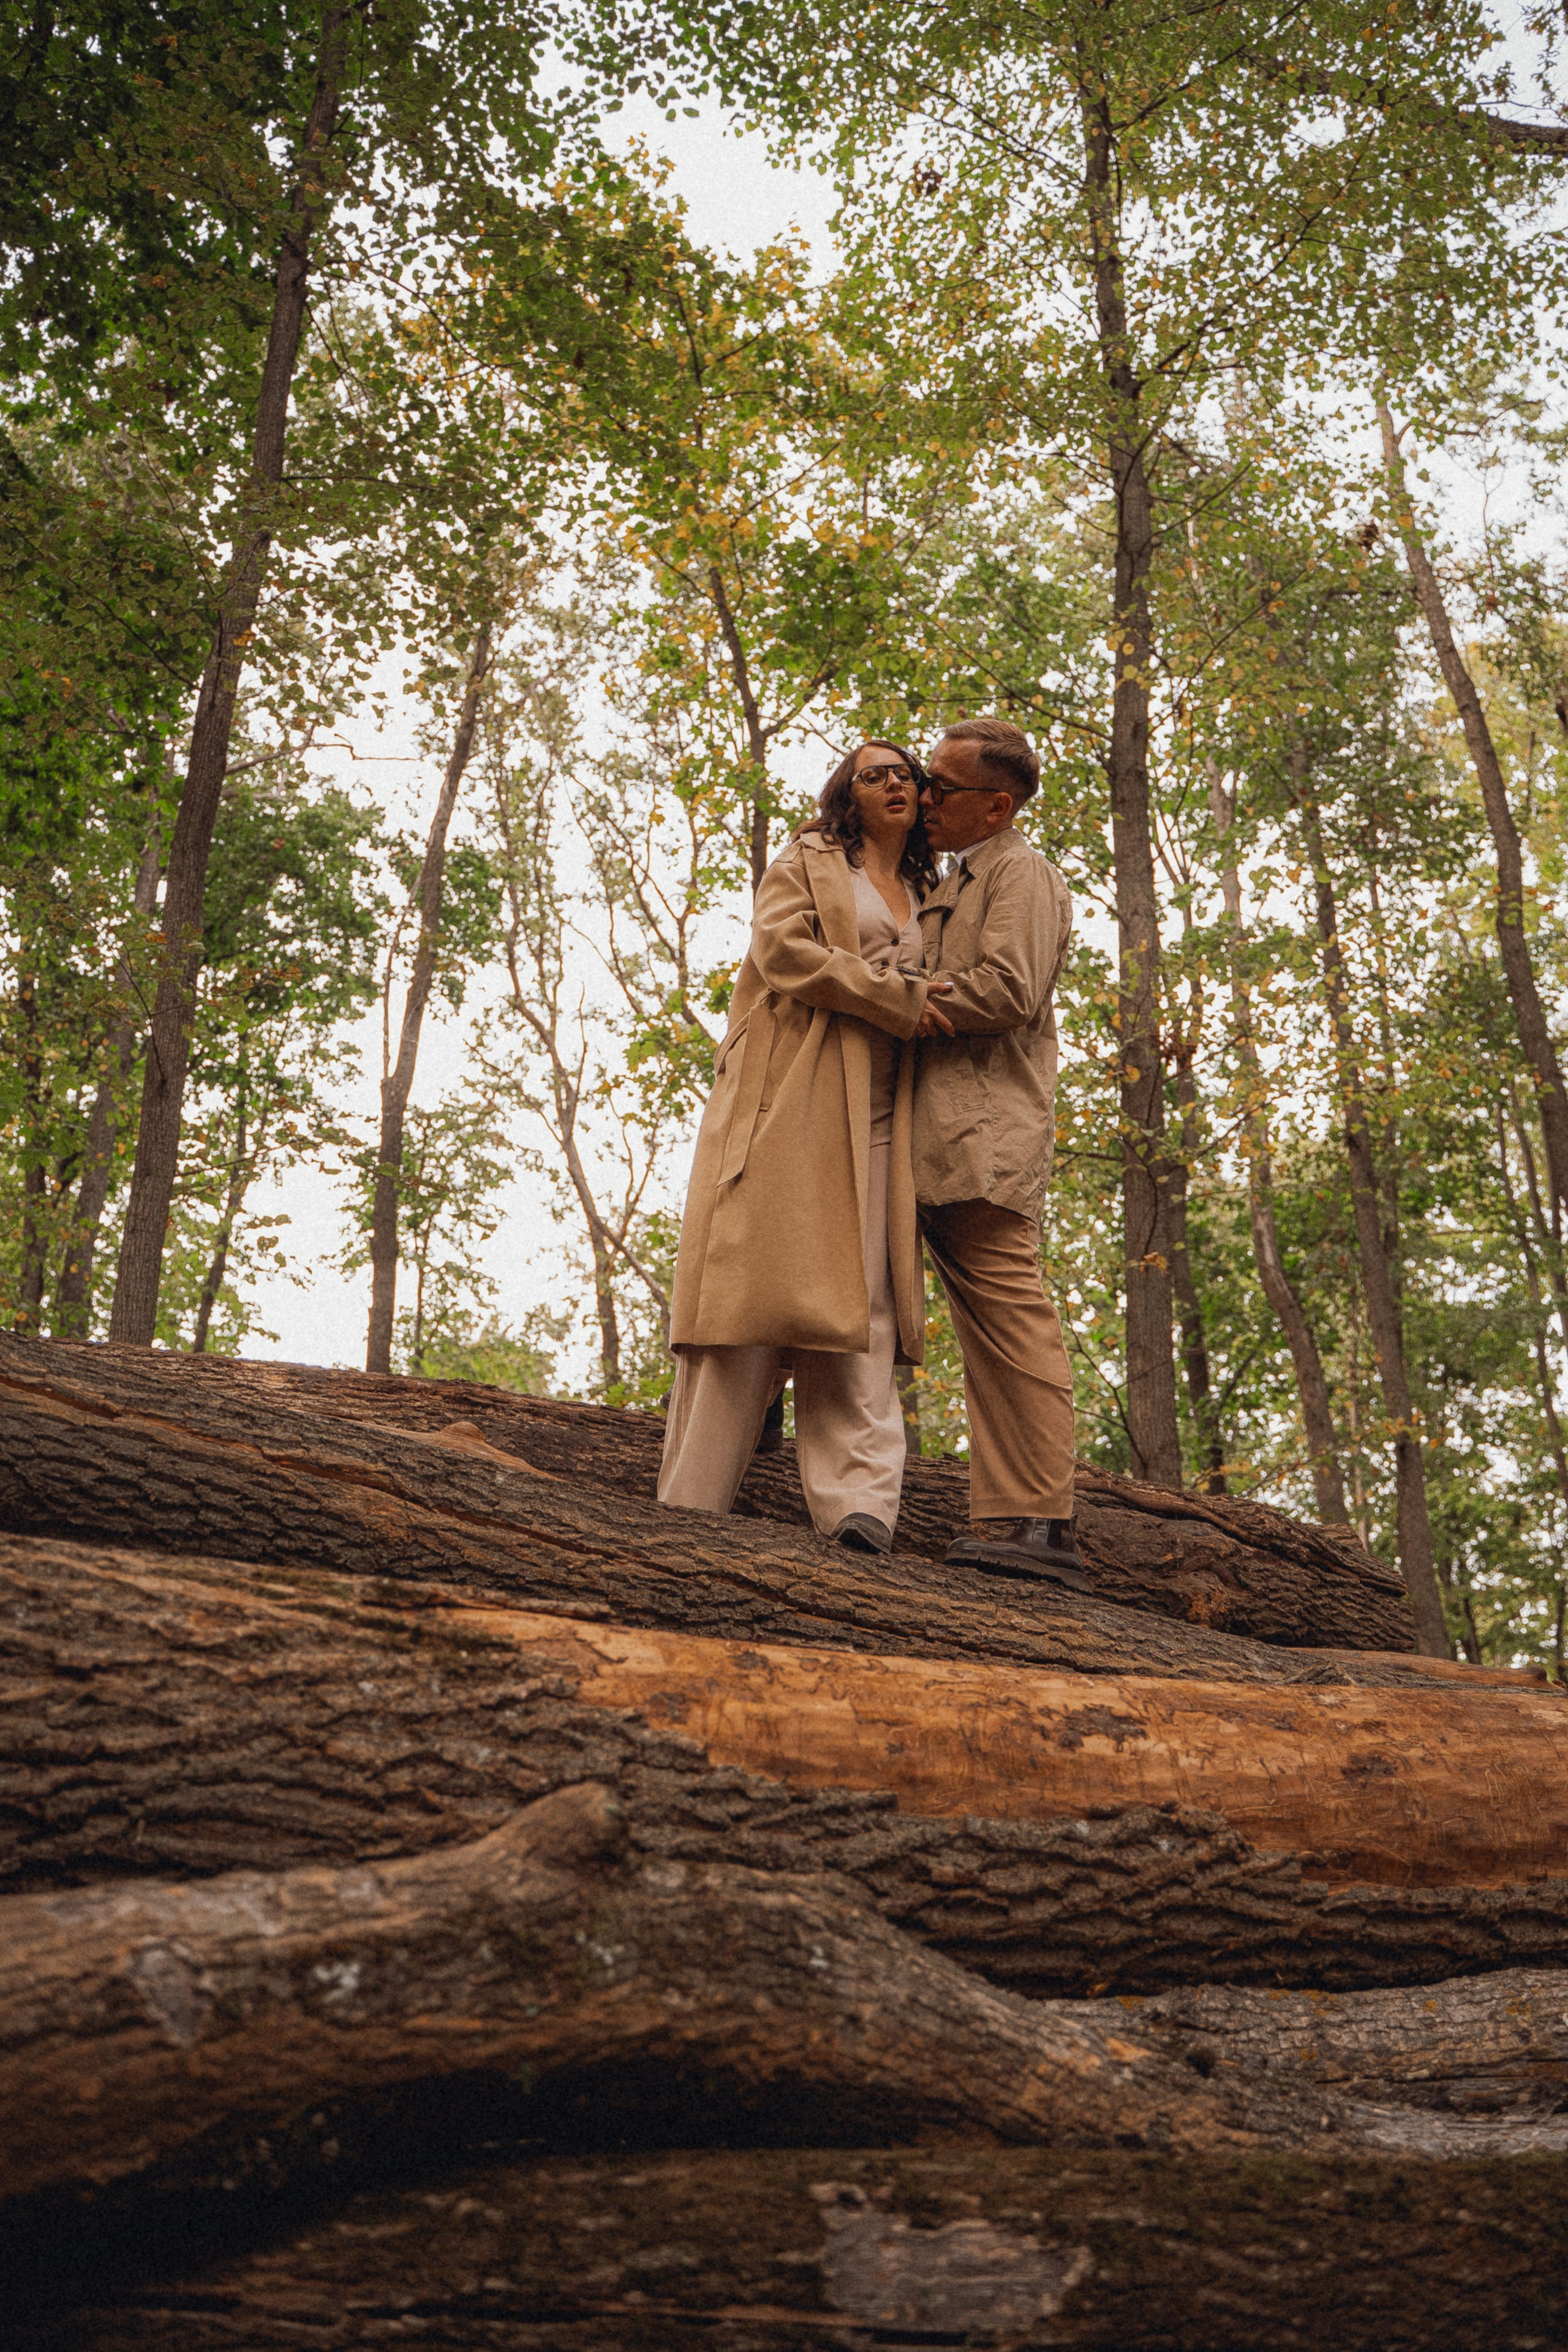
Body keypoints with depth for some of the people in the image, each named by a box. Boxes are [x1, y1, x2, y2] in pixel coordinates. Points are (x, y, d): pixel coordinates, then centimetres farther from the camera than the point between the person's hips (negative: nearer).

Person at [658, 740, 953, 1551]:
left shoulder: (924, 900, 29)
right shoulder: (809, 862, 13)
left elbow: (933, 1006, 33)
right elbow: (781, 949, -5)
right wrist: (894, 999, -9)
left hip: (874, 1120, 5)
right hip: (790, 1097, -5)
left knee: (860, 1299, -7)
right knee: (756, 1283, -12)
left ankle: (857, 1504, -14)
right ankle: (694, 1501, -10)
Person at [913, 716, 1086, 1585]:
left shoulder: (1020, 872, 1)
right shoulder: (953, 888, 30)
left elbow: (1008, 991, -14)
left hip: (986, 1135, -9)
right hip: (940, 1140, 9)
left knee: (1011, 1320, -12)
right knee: (986, 1331, 3)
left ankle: (1045, 1523, -12)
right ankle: (1003, 1517, 2)